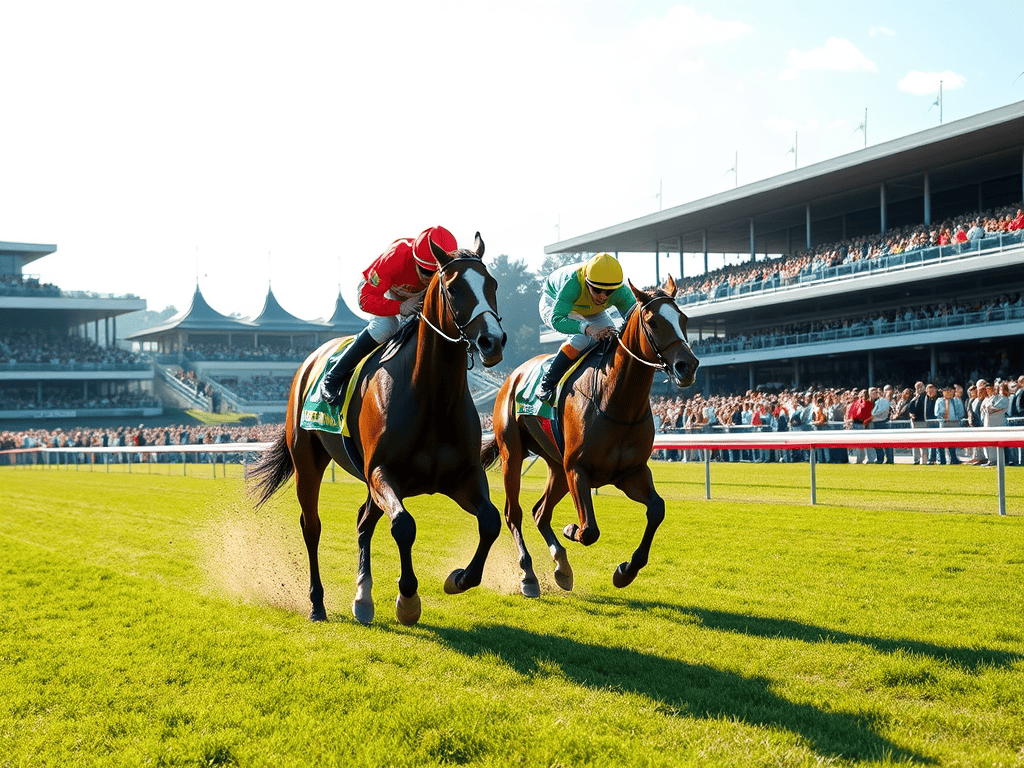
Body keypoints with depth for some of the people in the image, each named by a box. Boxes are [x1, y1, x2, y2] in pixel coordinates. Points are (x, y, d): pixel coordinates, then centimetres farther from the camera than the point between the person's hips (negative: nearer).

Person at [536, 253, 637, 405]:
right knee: (581, 338, -31)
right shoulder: (572, 283, -46)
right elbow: (557, 319, -50)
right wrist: (587, 328, -65)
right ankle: (547, 386, -19)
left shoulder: (622, 292, -33)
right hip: (554, 302, -5)